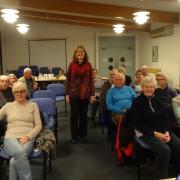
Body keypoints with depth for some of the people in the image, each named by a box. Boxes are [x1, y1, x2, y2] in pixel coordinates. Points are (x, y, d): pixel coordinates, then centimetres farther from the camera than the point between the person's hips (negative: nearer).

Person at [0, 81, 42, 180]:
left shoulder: (33, 105, 12)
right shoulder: (8, 105, 16)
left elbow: (39, 125, 5)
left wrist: (28, 136, -10)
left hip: (27, 138, -1)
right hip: (10, 137, 1)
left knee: (15, 161, -32)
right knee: (20, 154, -34)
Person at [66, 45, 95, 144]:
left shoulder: (88, 65, 0)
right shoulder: (72, 64, -1)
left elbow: (91, 80, 2)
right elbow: (68, 79, 1)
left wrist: (92, 94, -1)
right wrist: (67, 93, -2)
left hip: (85, 94, 1)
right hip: (74, 93, -1)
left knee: (83, 115, 9)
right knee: (74, 115, 6)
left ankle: (82, 135, 24)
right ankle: (74, 136, 19)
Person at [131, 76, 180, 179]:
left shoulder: (158, 100, 11)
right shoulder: (137, 102, -4)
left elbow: (166, 118, 9)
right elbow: (138, 124, -10)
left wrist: (167, 132, -10)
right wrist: (155, 133, -19)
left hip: (163, 131, 5)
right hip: (145, 133, -5)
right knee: (164, 150, -28)